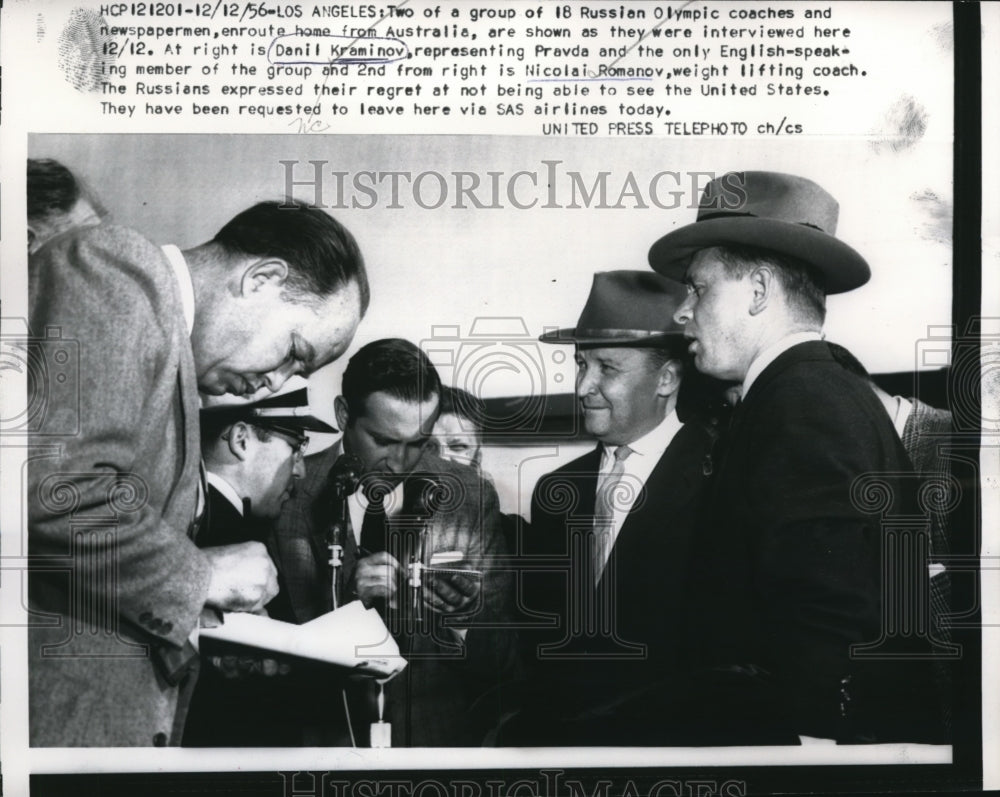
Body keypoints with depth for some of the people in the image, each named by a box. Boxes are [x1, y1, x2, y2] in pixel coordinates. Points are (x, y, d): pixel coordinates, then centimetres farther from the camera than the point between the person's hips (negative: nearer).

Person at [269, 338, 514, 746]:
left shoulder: (470, 498, -1)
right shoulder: (290, 492, -5)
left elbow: (499, 665, 0)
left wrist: (465, 617, -19)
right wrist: (344, 594, -19)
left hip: (438, 737, 2)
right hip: (322, 734, -2)